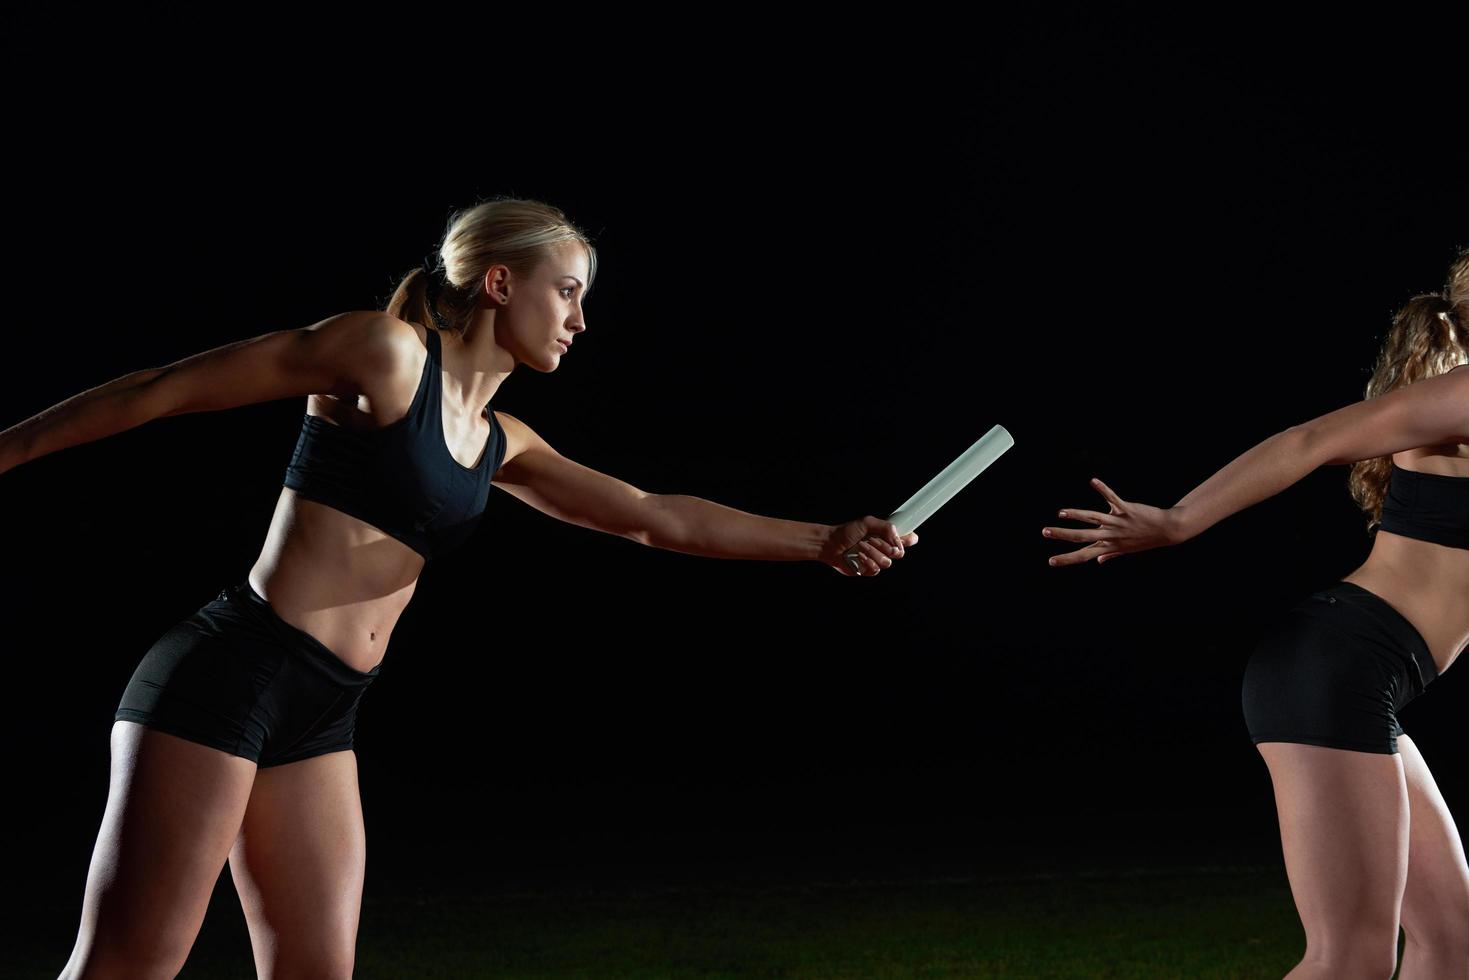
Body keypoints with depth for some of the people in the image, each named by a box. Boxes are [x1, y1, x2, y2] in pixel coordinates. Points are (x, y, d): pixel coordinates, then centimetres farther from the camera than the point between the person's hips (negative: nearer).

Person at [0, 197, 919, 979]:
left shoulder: (500, 445, 18)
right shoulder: (385, 351, -5)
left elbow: (656, 517, 20)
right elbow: (165, 389, -4)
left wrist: (822, 540, 15)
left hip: (321, 720, 9)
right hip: (231, 671, -8)